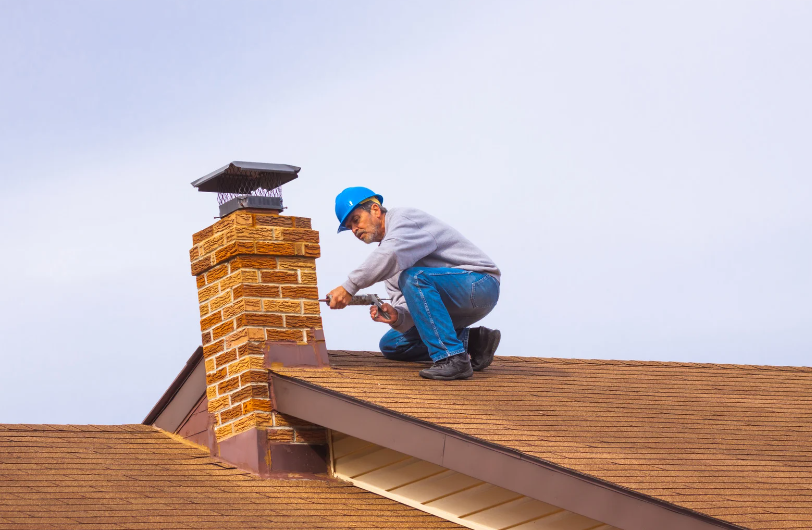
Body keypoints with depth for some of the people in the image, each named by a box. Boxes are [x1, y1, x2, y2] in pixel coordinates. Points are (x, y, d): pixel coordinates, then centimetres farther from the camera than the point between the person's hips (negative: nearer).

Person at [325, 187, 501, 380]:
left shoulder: (405, 217, -11)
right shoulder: (384, 248, 15)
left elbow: (392, 254, -34)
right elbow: (409, 306, 5)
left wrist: (349, 287, -32)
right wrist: (396, 315, -19)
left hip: (479, 284, -10)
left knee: (414, 277, -34)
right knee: (390, 345, 11)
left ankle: (452, 358, -32)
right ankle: (472, 342, 2)